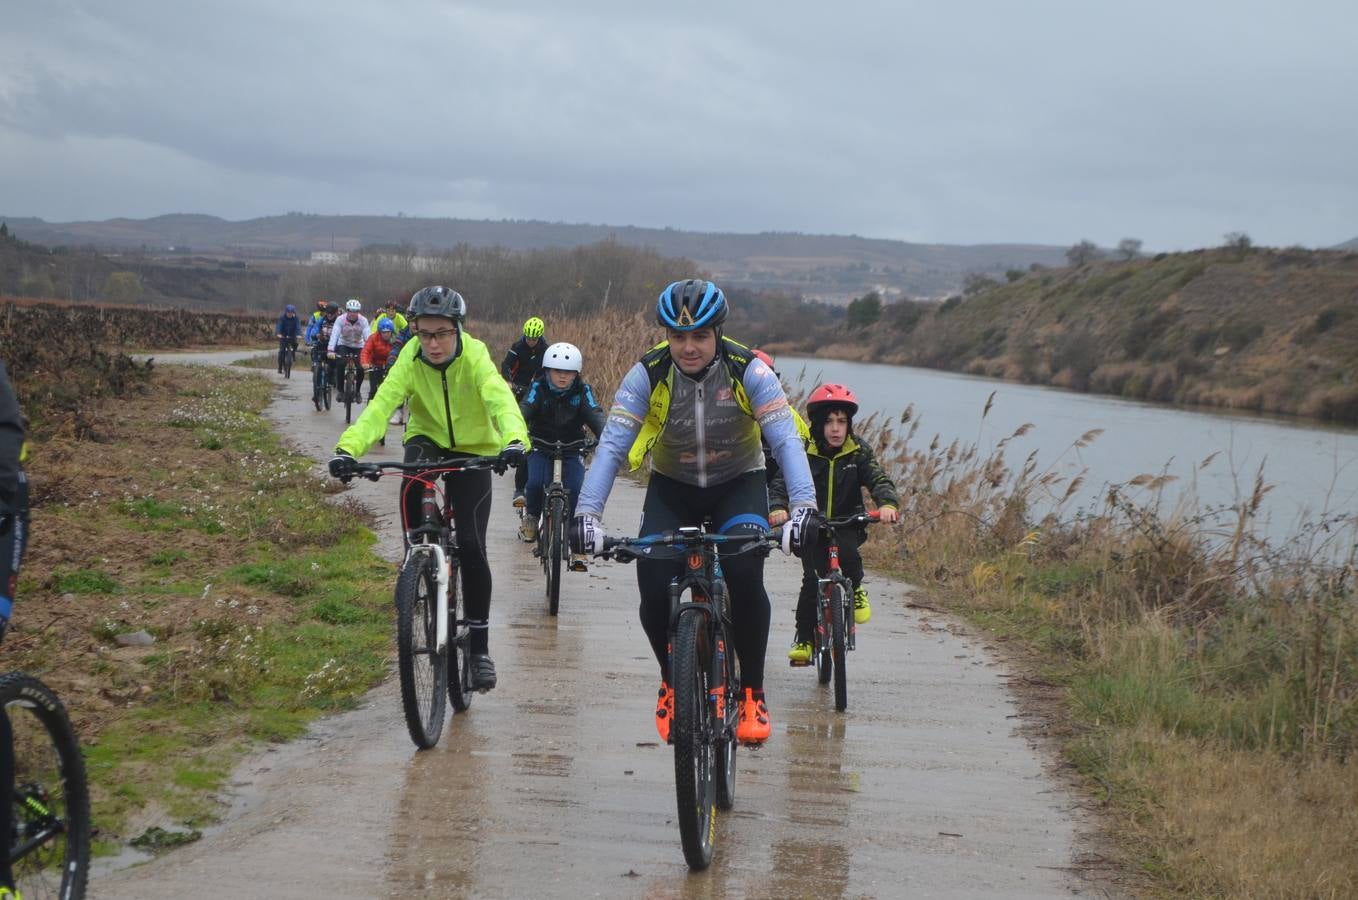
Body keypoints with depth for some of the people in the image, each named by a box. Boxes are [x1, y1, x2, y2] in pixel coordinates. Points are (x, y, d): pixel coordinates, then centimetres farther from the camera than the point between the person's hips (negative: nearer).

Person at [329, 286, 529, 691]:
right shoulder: (411, 359, -20)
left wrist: (514, 441, -61)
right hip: (428, 439, 2)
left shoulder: (475, 357, -25)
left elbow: (501, 400, -41)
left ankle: (479, 646, -1)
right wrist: (348, 448, -49)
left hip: (473, 450, -2)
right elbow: (381, 405, -31)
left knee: (470, 545, -14)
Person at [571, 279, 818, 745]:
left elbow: (786, 440, -29)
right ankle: (672, 681, 12)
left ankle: (753, 693, -9)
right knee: (654, 591, -18)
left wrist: (804, 508, -43)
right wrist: (586, 513, -37)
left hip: (739, 485, -1)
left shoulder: (749, 371, -22)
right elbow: (612, 446, -24)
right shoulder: (647, 375, -20)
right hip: (672, 489, 1)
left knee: (745, 578, -27)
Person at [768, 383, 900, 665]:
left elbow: (879, 479, -12)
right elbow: (780, 483, -15)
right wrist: (777, 508, -37)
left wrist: (887, 503, -34)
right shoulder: (803, 453, -7)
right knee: (812, 579, -14)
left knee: (848, 552, -30)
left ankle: (856, 591, 1)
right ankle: (804, 639, 1)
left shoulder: (859, 454, -2)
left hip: (847, 524, 1)